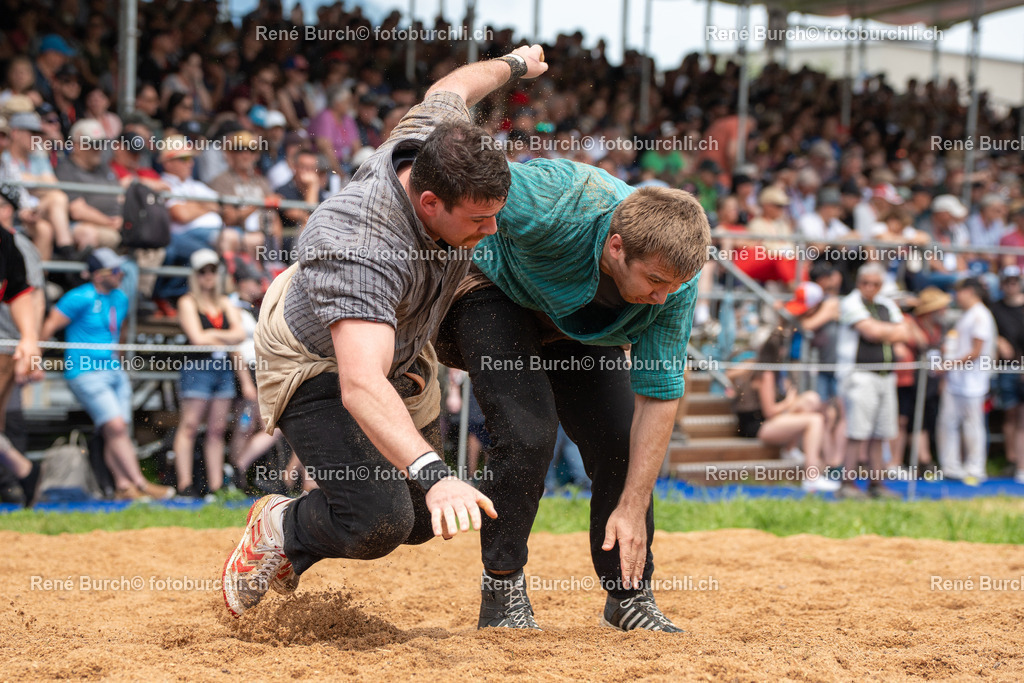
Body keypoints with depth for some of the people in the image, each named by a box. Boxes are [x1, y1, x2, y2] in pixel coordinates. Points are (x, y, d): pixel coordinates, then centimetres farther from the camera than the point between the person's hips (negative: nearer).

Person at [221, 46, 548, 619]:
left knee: (420, 522, 11)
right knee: (377, 523, -25)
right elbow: (361, 385, -56)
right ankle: (279, 529, 7)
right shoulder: (361, 250, -44)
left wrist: (512, 66, 25)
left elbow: (448, 91, 4)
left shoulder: (436, 144, -23)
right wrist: (434, 473, -69)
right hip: (319, 365, -8)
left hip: (401, 352, 8)